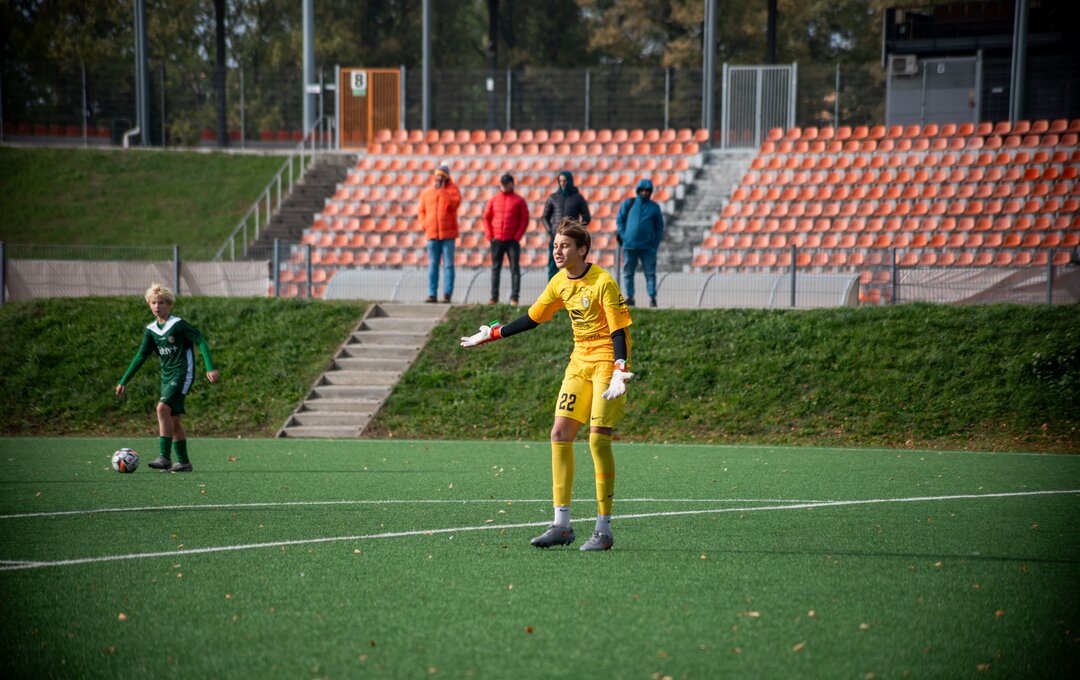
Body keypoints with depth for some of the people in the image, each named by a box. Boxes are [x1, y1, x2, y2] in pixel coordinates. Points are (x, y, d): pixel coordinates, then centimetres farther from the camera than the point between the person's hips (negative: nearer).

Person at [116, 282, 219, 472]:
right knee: (173, 419, 8)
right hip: (167, 376, 7)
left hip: (182, 374, -7)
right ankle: (184, 462, 16)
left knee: (163, 408, -22)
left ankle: (165, 457, -24)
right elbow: (141, 356, 14)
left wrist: (210, 368, -21)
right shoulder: (151, 330, 8)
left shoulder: (178, 324, -11)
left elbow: (201, 342, -12)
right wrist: (124, 381, 13)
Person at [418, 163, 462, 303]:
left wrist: (442, 191, -13)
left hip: (448, 234, -3)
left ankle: (447, 293, -3)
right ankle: (432, 294, 2)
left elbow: (455, 203, -13)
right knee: (433, 265, 1)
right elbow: (422, 211, 16)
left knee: (448, 264, -4)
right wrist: (424, 225, 0)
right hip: (432, 234, 3)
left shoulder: (452, 189, 5)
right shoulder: (426, 192, 13)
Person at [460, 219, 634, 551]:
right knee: (560, 433, -1)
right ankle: (562, 525, 2)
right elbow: (533, 318, 18)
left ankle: (604, 531, -7)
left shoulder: (603, 282, -17)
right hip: (579, 362, 7)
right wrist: (492, 334, 20)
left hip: (608, 362, -7)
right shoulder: (559, 283, 5)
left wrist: (619, 372, -30)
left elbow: (619, 331, -18)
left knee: (598, 439, -13)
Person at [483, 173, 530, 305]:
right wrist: (490, 236, 0)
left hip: (512, 240, -2)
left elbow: (525, 220, -1)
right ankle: (494, 296, 8)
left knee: (515, 268, -4)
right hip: (497, 240, 2)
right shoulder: (494, 200, 9)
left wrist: (517, 237, -8)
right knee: (495, 268, 4)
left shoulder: (519, 200, 2)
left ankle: (514, 297, -3)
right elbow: (486, 218, 10)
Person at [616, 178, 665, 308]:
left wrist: (656, 243, 2)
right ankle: (630, 297, 8)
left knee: (650, 273, -2)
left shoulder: (654, 207, 8)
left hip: (648, 247, 0)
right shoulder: (628, 203, 6)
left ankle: (652, 298, 0)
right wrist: (623, 236, -3)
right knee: (628, 272, 2)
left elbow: (659, 227, 13)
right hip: (629, 245, 0)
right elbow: (619, 220, 9)